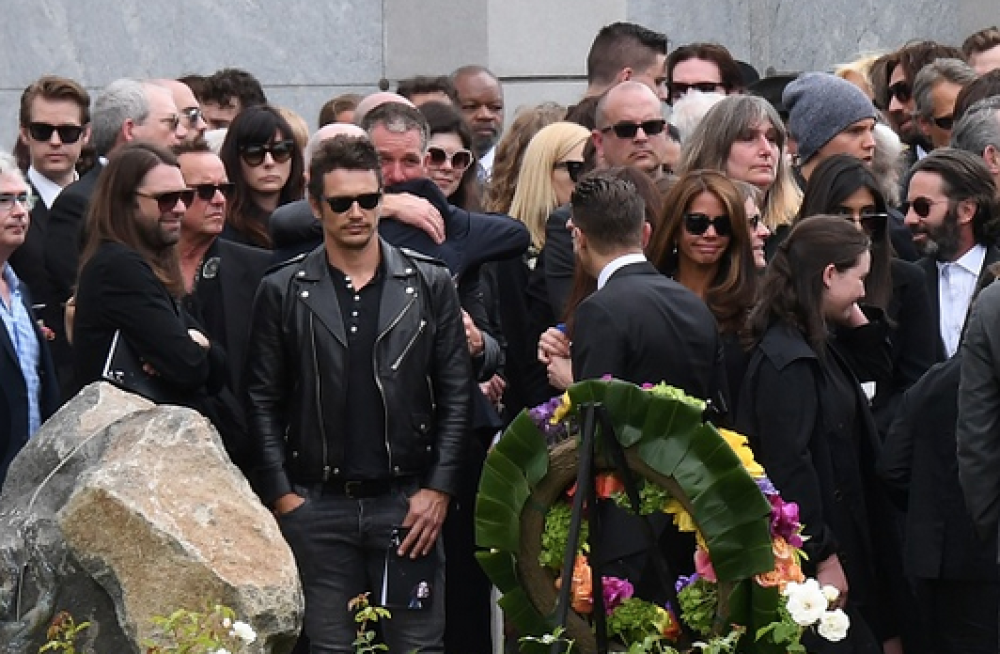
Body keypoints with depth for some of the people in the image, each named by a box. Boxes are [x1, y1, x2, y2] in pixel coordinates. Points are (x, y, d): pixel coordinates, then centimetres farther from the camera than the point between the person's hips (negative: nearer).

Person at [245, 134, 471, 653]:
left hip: (408, 501, 0)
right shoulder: (282, 291, 5)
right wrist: (281, 494, -3)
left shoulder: (430, 285, 7)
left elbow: (456, 395, 5)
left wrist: (437, 490, -3)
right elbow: (263, 402, 5)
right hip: (317, 507, 0)